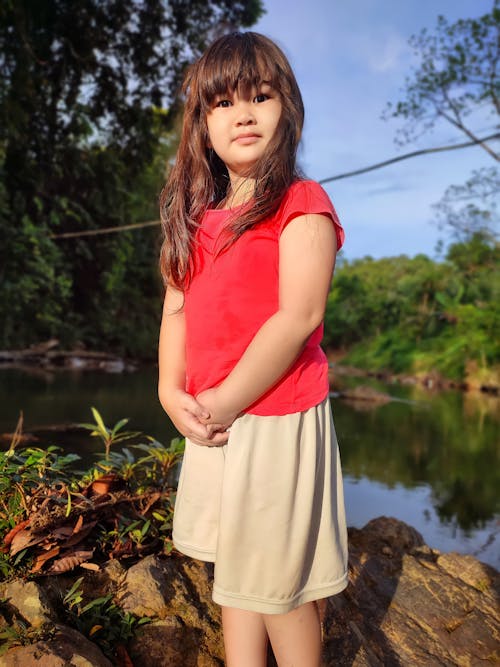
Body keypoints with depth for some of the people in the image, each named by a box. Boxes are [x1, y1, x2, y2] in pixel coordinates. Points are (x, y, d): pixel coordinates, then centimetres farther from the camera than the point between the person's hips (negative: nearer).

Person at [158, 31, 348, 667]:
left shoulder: (302, 204, -8)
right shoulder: (196, 215, 13)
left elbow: (299, 317, -17)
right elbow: (177, 308, 11)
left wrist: (226, 401, -16)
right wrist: (173, 394, -3)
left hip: (276, 419, -7)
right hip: (212, 424, 7)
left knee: (278, 582, 5)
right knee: (236, 570, 18)